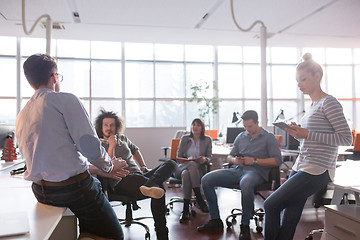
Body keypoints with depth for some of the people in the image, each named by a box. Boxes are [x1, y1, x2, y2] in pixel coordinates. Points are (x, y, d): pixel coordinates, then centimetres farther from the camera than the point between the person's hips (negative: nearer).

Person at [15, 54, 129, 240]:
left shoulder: (21, 116, 12)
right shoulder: (65, 99, -9)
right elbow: (89, 145, -18)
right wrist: (109, 167, 2)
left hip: (40, 191, 8)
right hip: (73, 187, -8)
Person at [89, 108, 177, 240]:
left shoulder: (122, 138, 24)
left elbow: (135, 150, 42)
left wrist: (144, 167, 30)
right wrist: (111, 146, -7)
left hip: (140, 175, 8)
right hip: (122, 181, -8)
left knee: (171, 163, -17)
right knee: (159, 189, -37)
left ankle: (151, 185, -46)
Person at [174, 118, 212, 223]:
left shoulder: (207, 140, 12)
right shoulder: (184, 138, 13)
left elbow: (209, 158, 9)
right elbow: (178, 157, 9)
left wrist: (204, 159, -15)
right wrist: (188, 159, -12)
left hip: (198, 168, 0)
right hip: (181, 167, 0)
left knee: (186, 174, -37)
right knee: (192, 164, -37)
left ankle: (185, 209, -34)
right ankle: (199, 199, -35)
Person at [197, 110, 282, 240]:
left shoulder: (269, 138, 6)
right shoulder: (240, 136, 22)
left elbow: (277, 161, -4)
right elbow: (229, 156, 24)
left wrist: (254, 161, -11)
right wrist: (234, 160, -1)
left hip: (255, 171, -5)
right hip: (236, 170, 6)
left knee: (245, 184, -43)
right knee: (206, 180, -14)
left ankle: (245, 225, -23)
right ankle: (215, 220, -5)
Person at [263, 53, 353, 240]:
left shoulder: (329, 102, -8)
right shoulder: (312, 105, 18)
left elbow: (346, 138, -14)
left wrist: (307, 134, -18)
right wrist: (298, 133, 3)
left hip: (317, 171, -8)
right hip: (300, 168, 8)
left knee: (270, 205, -10)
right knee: (289, 223, 7)